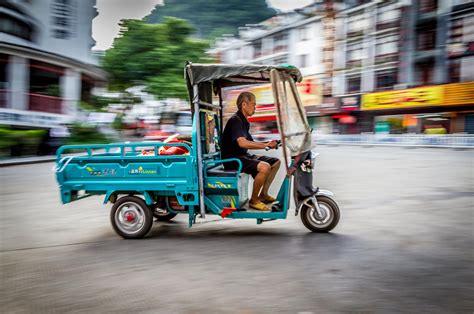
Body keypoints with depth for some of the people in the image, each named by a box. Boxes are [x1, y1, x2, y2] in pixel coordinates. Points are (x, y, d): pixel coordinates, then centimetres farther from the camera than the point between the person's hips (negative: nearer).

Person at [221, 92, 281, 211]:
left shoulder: (243, 121, 16)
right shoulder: (235, 120, -16)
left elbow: (250, 143, 19)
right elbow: (242, 143, -30)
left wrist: (268, 144, 3)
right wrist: (266, 145, -24)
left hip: (243, 156, 10)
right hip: (232, 159, -10)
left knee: (276, 162, 7)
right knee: (264, 167, -30)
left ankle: (263, 194, 13)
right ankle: (254, 200, -13)